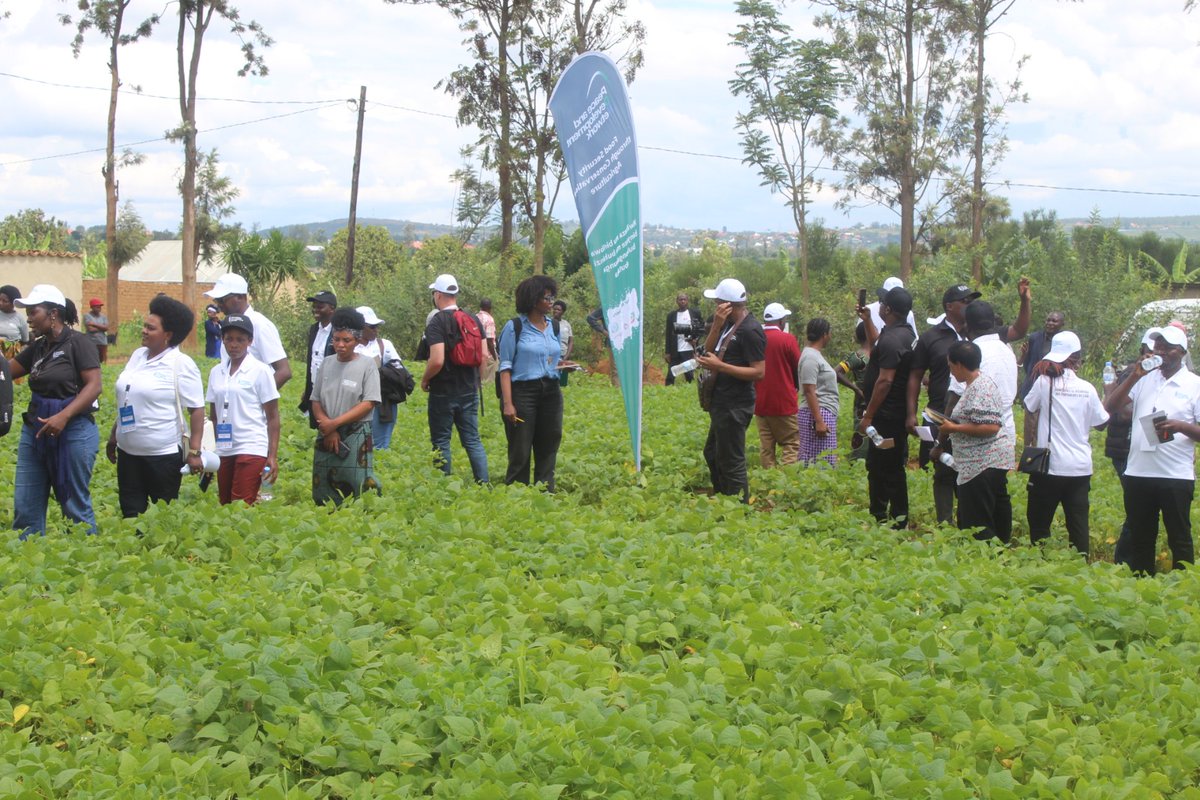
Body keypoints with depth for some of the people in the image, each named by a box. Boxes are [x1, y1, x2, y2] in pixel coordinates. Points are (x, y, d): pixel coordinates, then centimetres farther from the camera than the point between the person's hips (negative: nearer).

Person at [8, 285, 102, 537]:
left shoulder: (78, 343, -9)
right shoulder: (37, 348, 13)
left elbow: (94, 386, -15)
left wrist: (64, 416, -25)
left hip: (73, 431, -7)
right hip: (35, 431, 7)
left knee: (75, 506, 1)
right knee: (25, 507, 6)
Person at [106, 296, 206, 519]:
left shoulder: (181, 364, -11)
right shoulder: (138, 356, 9)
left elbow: (197, 410, -12)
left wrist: (194, 451, -17)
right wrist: (113, 436, 20)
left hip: (163, 455, -7)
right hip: (128, 452, 7)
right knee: (131, 513, 7)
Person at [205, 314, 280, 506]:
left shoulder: (260, 371, -2)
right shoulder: (216, 372, 11)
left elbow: (273, 417, -3)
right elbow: (213, 416, 15)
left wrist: (272, 456, -8)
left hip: (251, 450, -5)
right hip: (224, 451, 5)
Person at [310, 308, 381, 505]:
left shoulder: (367, 364, -3)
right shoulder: (326, 364, 9)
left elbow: (369, 403, -9)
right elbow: (316, 401, 8)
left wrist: (335, 423, -13)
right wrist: (327, 428, -8)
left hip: (355, 437, -4)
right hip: (327, 436, 4)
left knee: (359, 488, -11)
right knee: (322, 495, 7)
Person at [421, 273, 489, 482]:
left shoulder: (437, 322, -14)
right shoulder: (473, 320, 5)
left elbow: (437, 361, -23)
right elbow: (483, 356, 6)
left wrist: (424, 380, -6)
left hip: (443, 392, -6)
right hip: (469, 391, 6)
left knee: (441, 441, 4)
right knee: (472, 440, 8)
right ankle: (483, 483, 2)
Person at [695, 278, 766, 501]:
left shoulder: (750, 330, -19)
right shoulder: (729, 323, 12)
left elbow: (759, 372, -23)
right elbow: (708, 350, 8)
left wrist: (719, 366, -24)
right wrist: (717, 325, -8)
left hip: (735, 407, -11)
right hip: (722, 403, 11)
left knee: (731, 462, -5)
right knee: (712, 454, 22)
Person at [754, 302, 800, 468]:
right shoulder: (787, 339, -9)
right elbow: (799, 368, -1)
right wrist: (795, 386, 18)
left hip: (760, 403, 4)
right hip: (784, 403, -4)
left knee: (766, 447, 7)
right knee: (791, 444, -1)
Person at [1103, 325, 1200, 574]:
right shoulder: (1144, 379, 11)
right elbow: (1109, 407, 4)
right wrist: (1134, 376, -5)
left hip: (1176, 476, -4)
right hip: (1138, 472, 4)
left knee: (1179, 538, 2)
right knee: (1140, 536, 12)